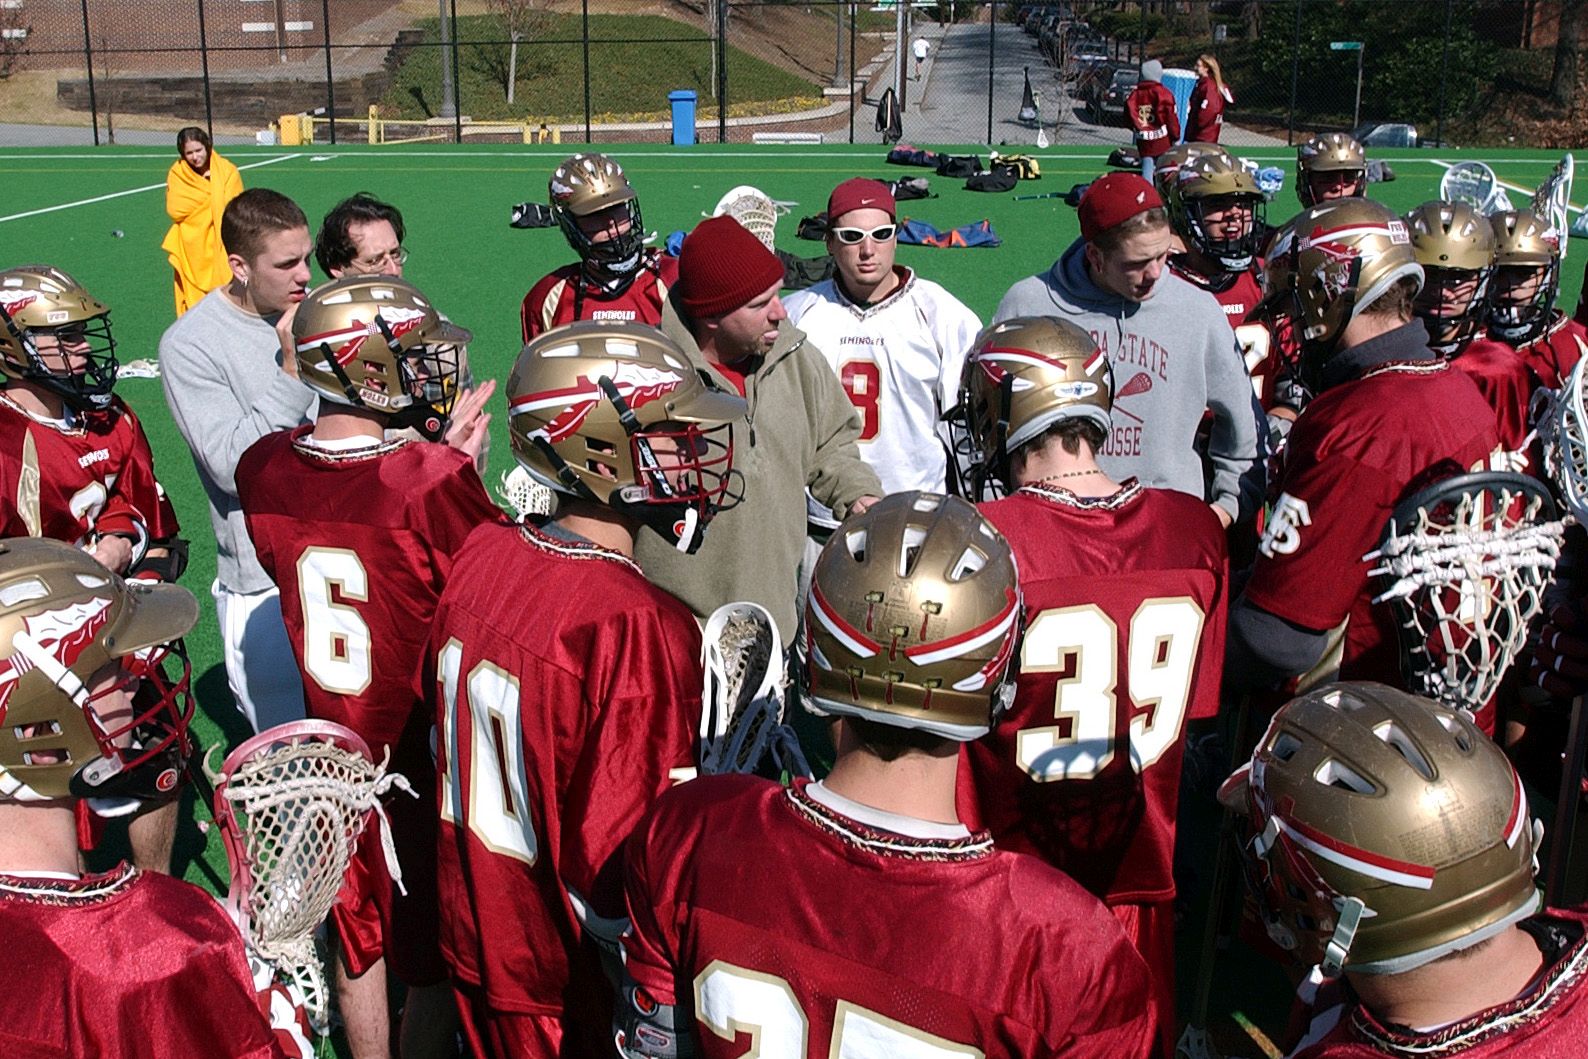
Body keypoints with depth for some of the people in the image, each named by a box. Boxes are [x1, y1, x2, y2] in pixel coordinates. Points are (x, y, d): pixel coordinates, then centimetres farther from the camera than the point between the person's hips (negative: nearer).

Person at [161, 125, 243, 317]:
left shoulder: (227, 171, -3)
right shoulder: (177, 173, 2)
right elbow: (175, 211, -9)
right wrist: (209, 191, -9)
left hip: (220, 248, -1)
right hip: (191, 249, 1)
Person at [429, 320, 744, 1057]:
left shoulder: (480, 555, -6)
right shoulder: (640, 629, -29)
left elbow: (442, 738, 5)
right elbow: (628, 870, -28)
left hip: (474, 944, 6)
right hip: (573, 988, -6)